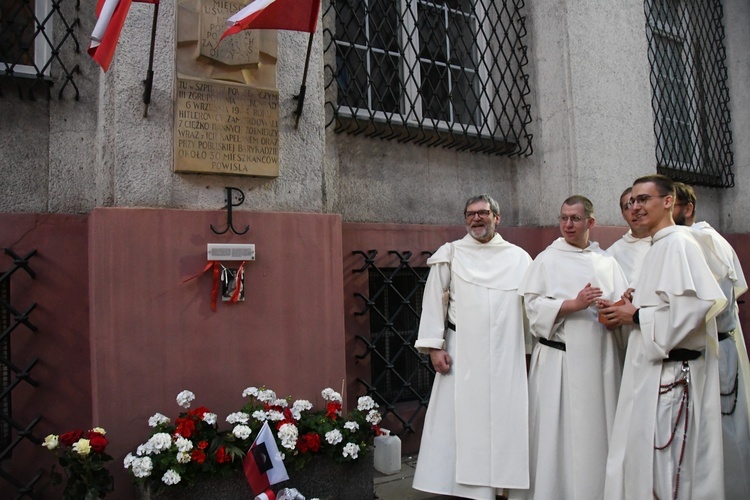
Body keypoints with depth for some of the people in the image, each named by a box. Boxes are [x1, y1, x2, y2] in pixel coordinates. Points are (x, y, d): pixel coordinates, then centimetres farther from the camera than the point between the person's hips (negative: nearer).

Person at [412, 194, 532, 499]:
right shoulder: (450, 253, 3)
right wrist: (434, 346, -6)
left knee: (505, 422, 5)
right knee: (462, 422, 1)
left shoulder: (518, 258, 7)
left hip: (507, 355, 1)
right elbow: (433, 300, 0)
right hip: (462, 353, -1)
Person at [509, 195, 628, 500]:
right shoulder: (546, 260, 3)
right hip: (559, 359, -3)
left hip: (601, 359, 3)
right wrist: (574, 304, -17)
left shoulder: (606, 262, 12)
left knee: (597, 431, 7)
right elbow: (534, 307, -6)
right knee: (557, 432, -1)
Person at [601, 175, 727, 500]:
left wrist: (636, 316, -13)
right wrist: (634, 305, 7)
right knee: (640, 458, 14)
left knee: (663, 464, -3)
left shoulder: (679, 244, -13)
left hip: (670, 370, -10)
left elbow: (695, 305, -23)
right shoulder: (659, 247, 17)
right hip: (652, 368, 10)